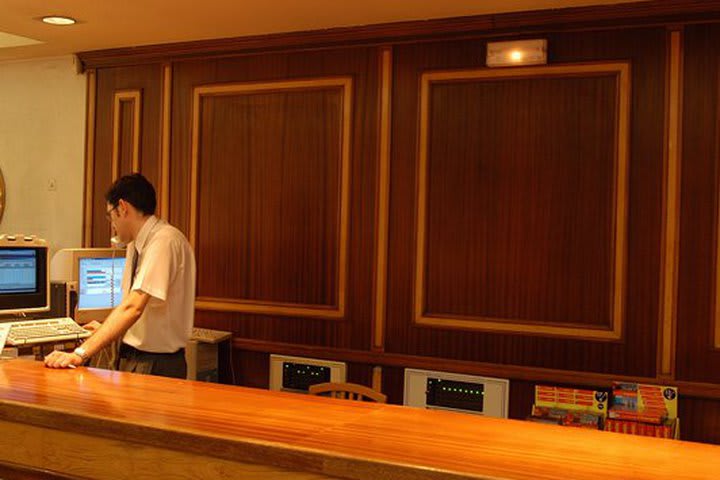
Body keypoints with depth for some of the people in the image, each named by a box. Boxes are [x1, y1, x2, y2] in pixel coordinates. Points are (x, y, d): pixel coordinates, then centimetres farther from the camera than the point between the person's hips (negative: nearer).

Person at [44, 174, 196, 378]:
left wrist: (81, 353, -27)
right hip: (129, 358, 7)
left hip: (156, 365, -7)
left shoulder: (165, 241, -17)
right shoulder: (135, 245, 10)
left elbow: (133, 307, -25)